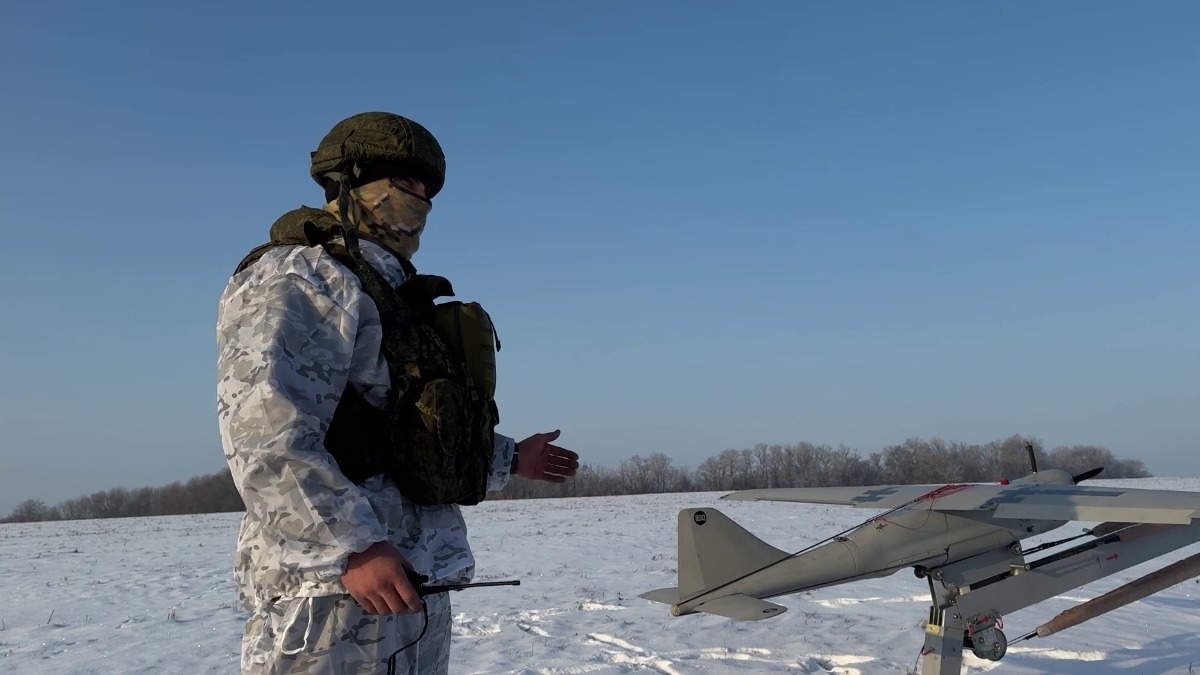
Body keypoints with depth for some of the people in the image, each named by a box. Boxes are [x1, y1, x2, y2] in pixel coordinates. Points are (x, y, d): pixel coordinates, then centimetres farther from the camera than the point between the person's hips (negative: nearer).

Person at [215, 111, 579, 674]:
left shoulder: (393, 294, 22)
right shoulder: (299, 278, -8)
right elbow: (266, 439, -22)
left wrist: (511, 460, 35)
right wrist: (354, 546, -28)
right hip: (333, 589, -10)